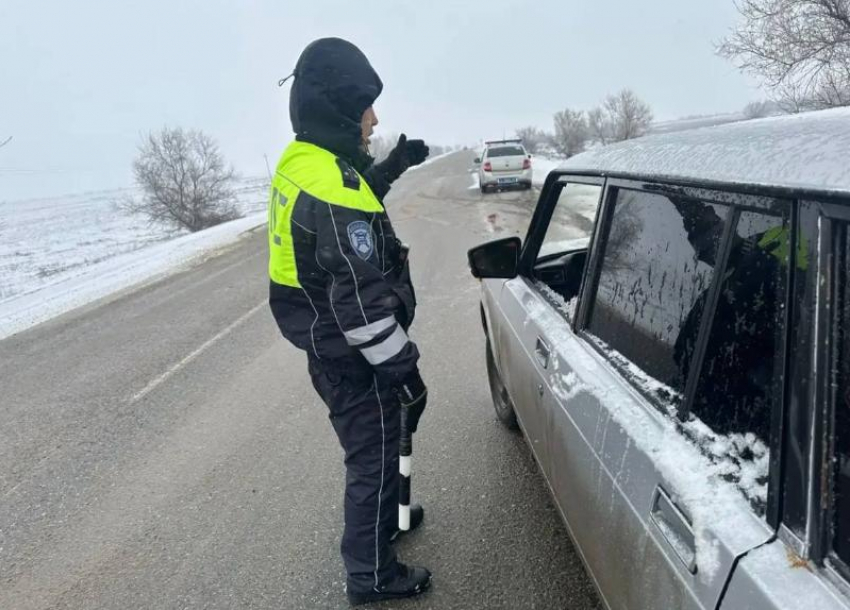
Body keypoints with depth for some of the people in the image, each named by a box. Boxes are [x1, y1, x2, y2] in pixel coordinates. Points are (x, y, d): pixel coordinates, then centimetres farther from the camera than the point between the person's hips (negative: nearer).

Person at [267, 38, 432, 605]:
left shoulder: (299, 165, 2)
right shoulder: (333, 185, -28)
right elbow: (361, 302, -28)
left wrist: (393, 166, 18)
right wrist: (405, 368, -20)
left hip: (326, 346, 9)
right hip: (352, 357, -9)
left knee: (369, 452, 27)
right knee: (374, 458, 8)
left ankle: (383, 518, 50)